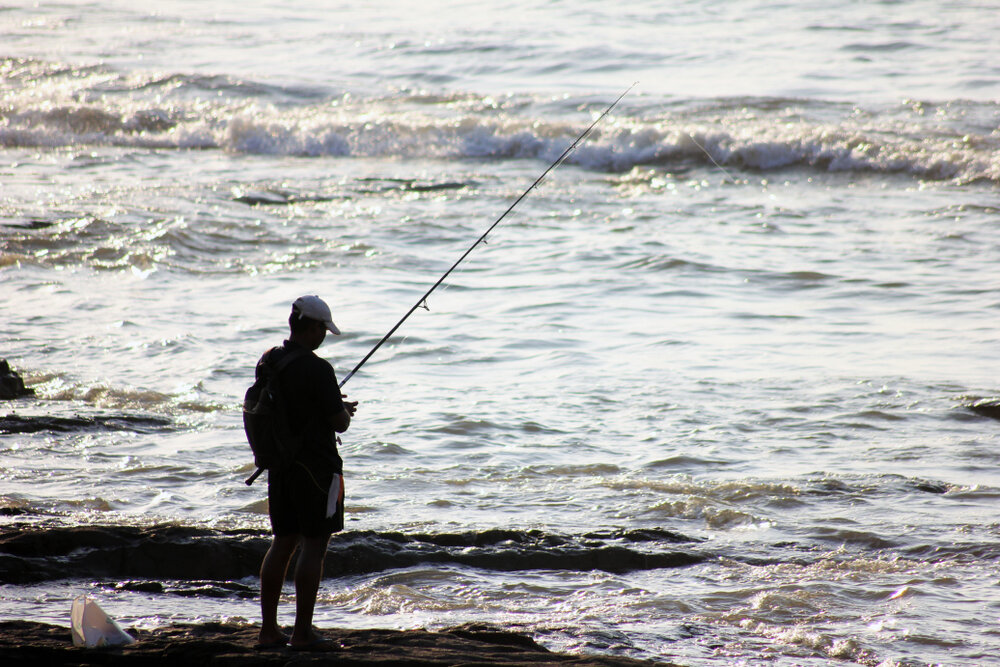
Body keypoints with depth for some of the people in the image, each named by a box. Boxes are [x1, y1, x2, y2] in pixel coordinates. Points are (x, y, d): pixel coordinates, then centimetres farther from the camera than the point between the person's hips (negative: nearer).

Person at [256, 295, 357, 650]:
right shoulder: (317, 369, -19)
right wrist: (346, 411, 8)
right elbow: (339, 423, -16)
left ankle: (268, 629, 13)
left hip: (279, 465, 7)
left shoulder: (268, 361, 5)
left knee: (282, 544, 13)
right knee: (314, 547, -1)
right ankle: (302, 632, -1)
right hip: (316, 467, -7)